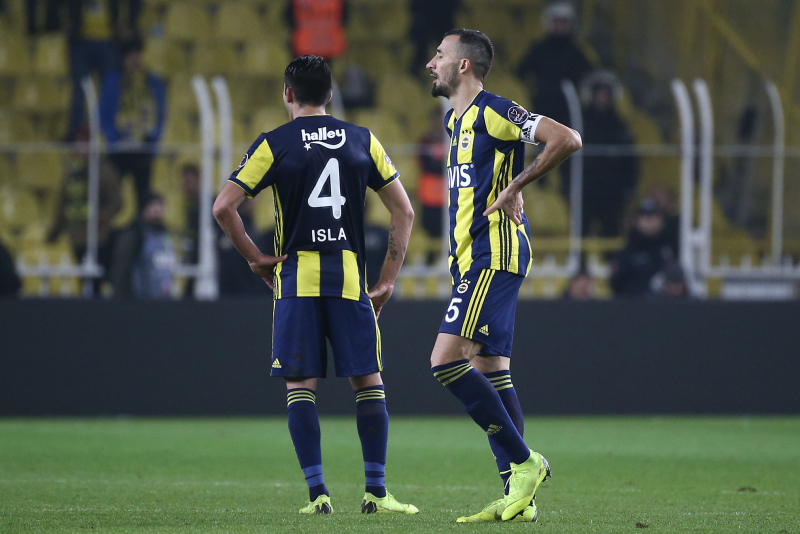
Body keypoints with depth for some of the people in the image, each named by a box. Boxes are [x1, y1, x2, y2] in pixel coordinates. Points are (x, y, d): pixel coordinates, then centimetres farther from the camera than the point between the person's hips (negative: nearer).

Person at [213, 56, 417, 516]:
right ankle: (376, 491, 0)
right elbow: (404, 211, 8)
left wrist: (254, 256, 4)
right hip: (350, 278, 1)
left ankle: (317, 491, -5)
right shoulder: (363, 141, 8)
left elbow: (223, 207, -7)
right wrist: (388, 281, 11)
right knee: (369, 382, 6)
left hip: (297, 275, -1)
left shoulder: (274, 144, 0)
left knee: (301, 385, 2)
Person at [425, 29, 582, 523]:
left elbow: (567, 140, -20)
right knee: (491, 372, 6)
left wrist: (516, 186, -15)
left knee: (447, 361, -17)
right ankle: (519, 496, 5)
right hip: (475, 259, 10)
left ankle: (524, 462, -12)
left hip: (495, 255, -10)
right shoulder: (456, 120, 19)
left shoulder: (493, 112, -11)